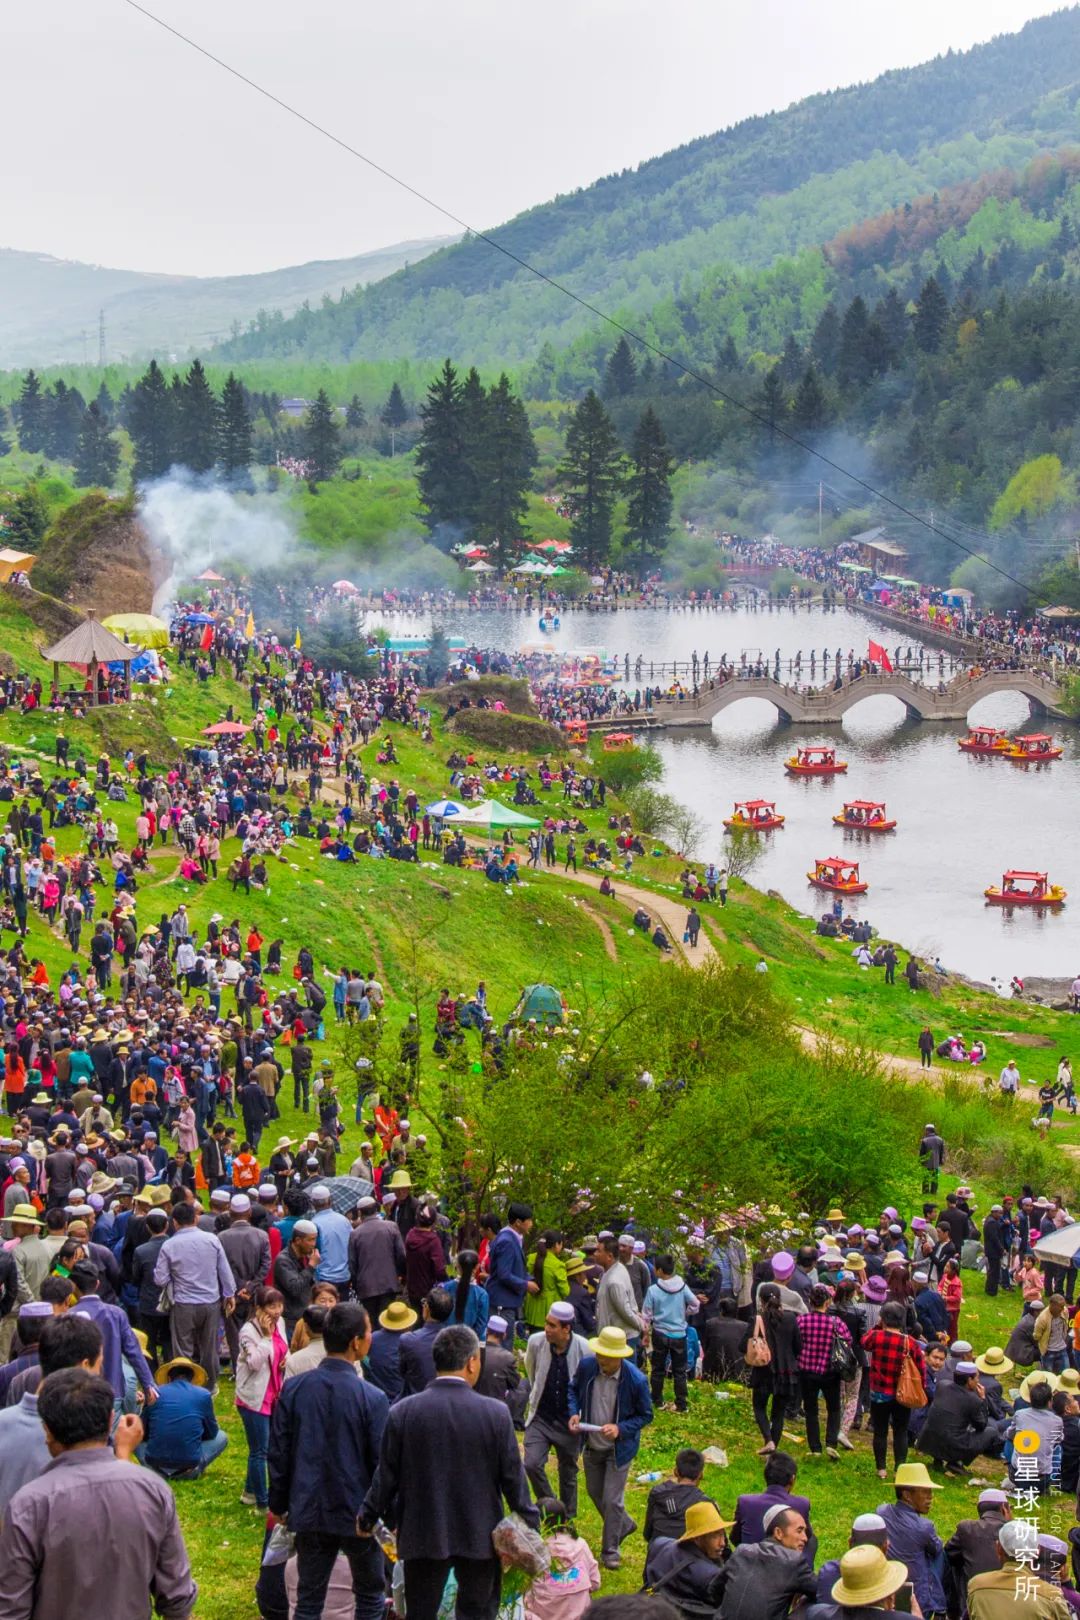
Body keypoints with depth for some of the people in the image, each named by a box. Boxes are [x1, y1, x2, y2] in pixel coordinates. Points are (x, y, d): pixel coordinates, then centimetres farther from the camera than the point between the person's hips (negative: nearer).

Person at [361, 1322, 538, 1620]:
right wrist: (530, 1527, 6)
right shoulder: (496, 1414, -11)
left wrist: (368, 1517, 12)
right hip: (480, 1537, -1)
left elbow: (387, 1475, -3)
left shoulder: (403, 1412, -8)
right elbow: (513, 1477, -6)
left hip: (422, 1536, 1)